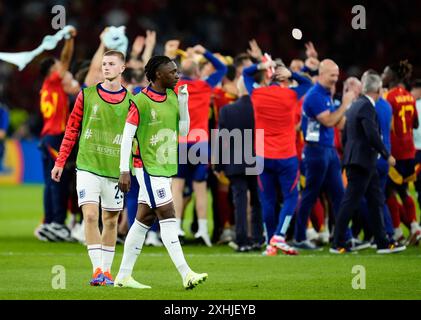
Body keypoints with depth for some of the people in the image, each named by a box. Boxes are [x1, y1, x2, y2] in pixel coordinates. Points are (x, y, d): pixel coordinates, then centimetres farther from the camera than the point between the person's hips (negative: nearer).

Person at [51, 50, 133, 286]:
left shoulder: (130, 101, 3)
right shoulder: (87, 95, 3)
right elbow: (72, 129, 7)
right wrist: (60, 162, 4)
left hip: (115, 170, 1)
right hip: (88, 166, -1)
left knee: (111, 221, 8)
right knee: (90, 216, -14)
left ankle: (107, 271, 19)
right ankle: (97, 269, -14)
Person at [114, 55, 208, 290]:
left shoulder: (172, 97, 10)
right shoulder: (141, 100, -12)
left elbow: (183, 131, 13)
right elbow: (127, 135, -11)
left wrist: (183, 104, -1)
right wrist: (124, 170, -14)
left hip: (166, 168, 8)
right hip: (148, 167, -8)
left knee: (144, 220, 10)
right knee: (168, 217, -12)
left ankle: (123, 276, 16)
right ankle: (186, 274, -16)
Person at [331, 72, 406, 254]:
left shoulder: (354, 106, 15)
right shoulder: (367, 106, -14)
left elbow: (345, 136, 20)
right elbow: (372, 135, -22)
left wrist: (349, 155, 26)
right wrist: (387, 155, -13)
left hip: (357, 161, 10)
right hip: (362, 161, -10)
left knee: (376, 201, 11)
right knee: (351, 202, -6)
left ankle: (383, 242, 13)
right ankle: (338, 244, -2)